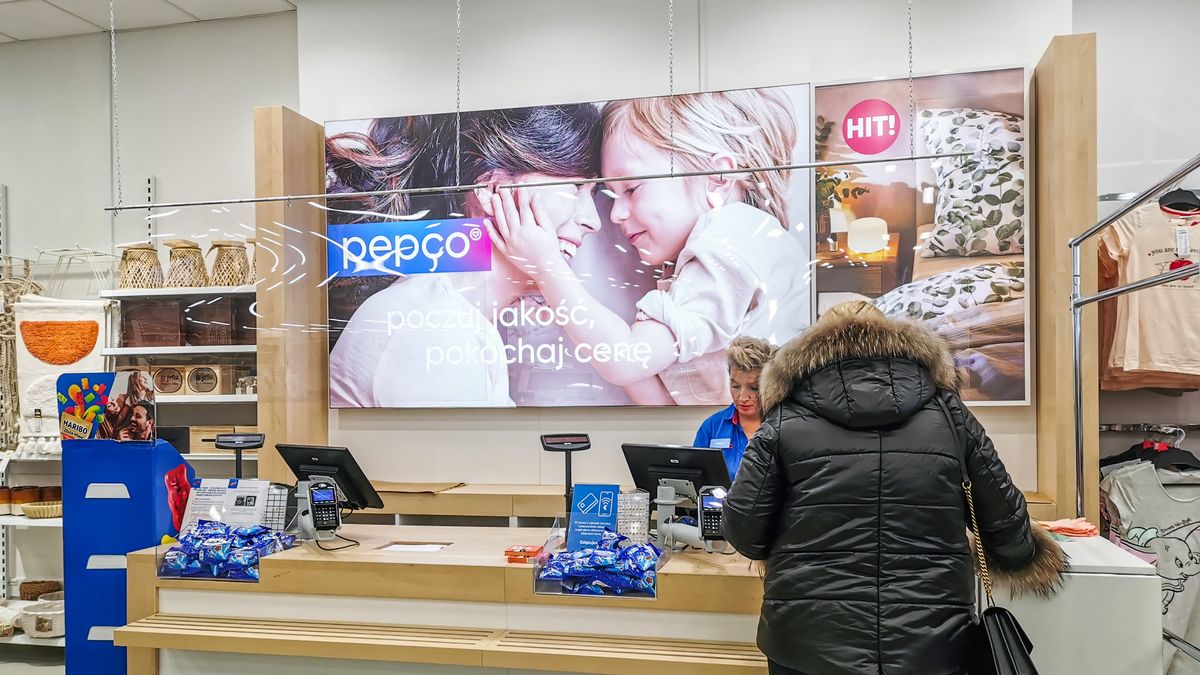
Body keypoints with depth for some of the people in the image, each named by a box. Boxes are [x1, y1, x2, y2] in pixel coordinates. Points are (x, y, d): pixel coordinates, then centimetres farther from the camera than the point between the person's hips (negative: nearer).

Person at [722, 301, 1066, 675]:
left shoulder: (785, 421, -3)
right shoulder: (948, 413, 3)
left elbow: (744, 530, -3)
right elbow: (1004, 516, 10)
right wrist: (1022, 555, 33)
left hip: (811, 642, -1)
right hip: (930, 644, 1)